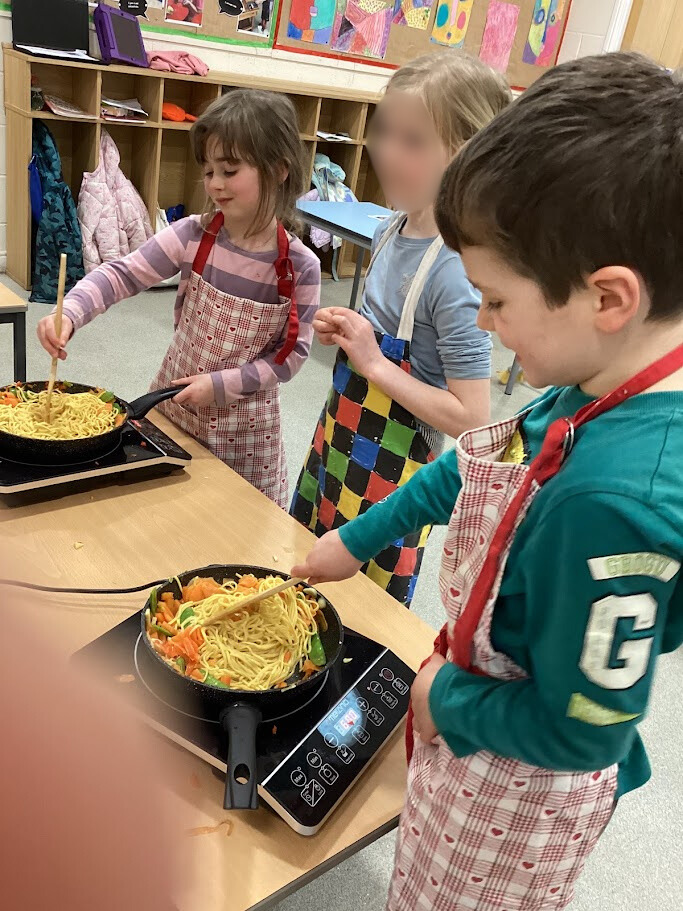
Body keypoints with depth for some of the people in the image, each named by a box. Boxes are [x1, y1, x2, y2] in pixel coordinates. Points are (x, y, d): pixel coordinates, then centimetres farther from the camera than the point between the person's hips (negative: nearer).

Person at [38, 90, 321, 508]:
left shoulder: (301, 268, -15)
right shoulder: (193, 236, -11)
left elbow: (292, 354, -11)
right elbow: (122, 275, -12)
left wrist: (221, 384, -18)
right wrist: (68, 314, -29)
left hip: (243, 421, -2)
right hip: (173, 402, 2)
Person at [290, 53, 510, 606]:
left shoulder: (455, 270, -25)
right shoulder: (392, 230, -1)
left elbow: (471, 418, -26)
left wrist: (373, 364, -22)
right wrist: (346, 332, -4)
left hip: (388, 477, -8)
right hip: (340, 437, 8)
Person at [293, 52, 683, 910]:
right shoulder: (607, 389, -15)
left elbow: (581, 732, -29)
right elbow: (489, 459, 2)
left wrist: (447, 698, -11)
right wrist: (356, 539, 10)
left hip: (515, 790, -7)